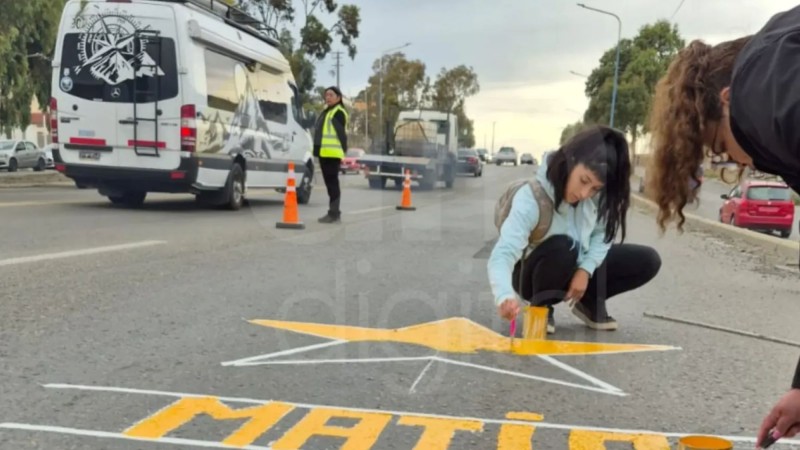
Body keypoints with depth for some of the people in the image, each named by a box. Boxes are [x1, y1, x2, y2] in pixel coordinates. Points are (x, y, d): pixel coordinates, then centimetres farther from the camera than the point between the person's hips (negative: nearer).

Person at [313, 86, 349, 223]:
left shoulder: (339, 112, -8)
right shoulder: (326, 112, 22)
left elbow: (341, 133, -14)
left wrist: (343, 152, -18)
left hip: (333, 154, -10)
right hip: (324, 153, 10)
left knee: (332, 183, -8)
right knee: (329, 183, 13)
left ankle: (334, 213, -5)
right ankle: (334, 212, 19)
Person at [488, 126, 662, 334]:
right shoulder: (531, 198, -34)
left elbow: (603, 233, -7)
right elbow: (502, 254, -43)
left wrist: (585, 270, -24)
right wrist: (505, 297, -62)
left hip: (577, 268, 5)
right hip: (535, 275, -5)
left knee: (648, 261, -10)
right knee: (562, 247, -39)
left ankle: (590, 304, 9)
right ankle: (541, 308, -10)